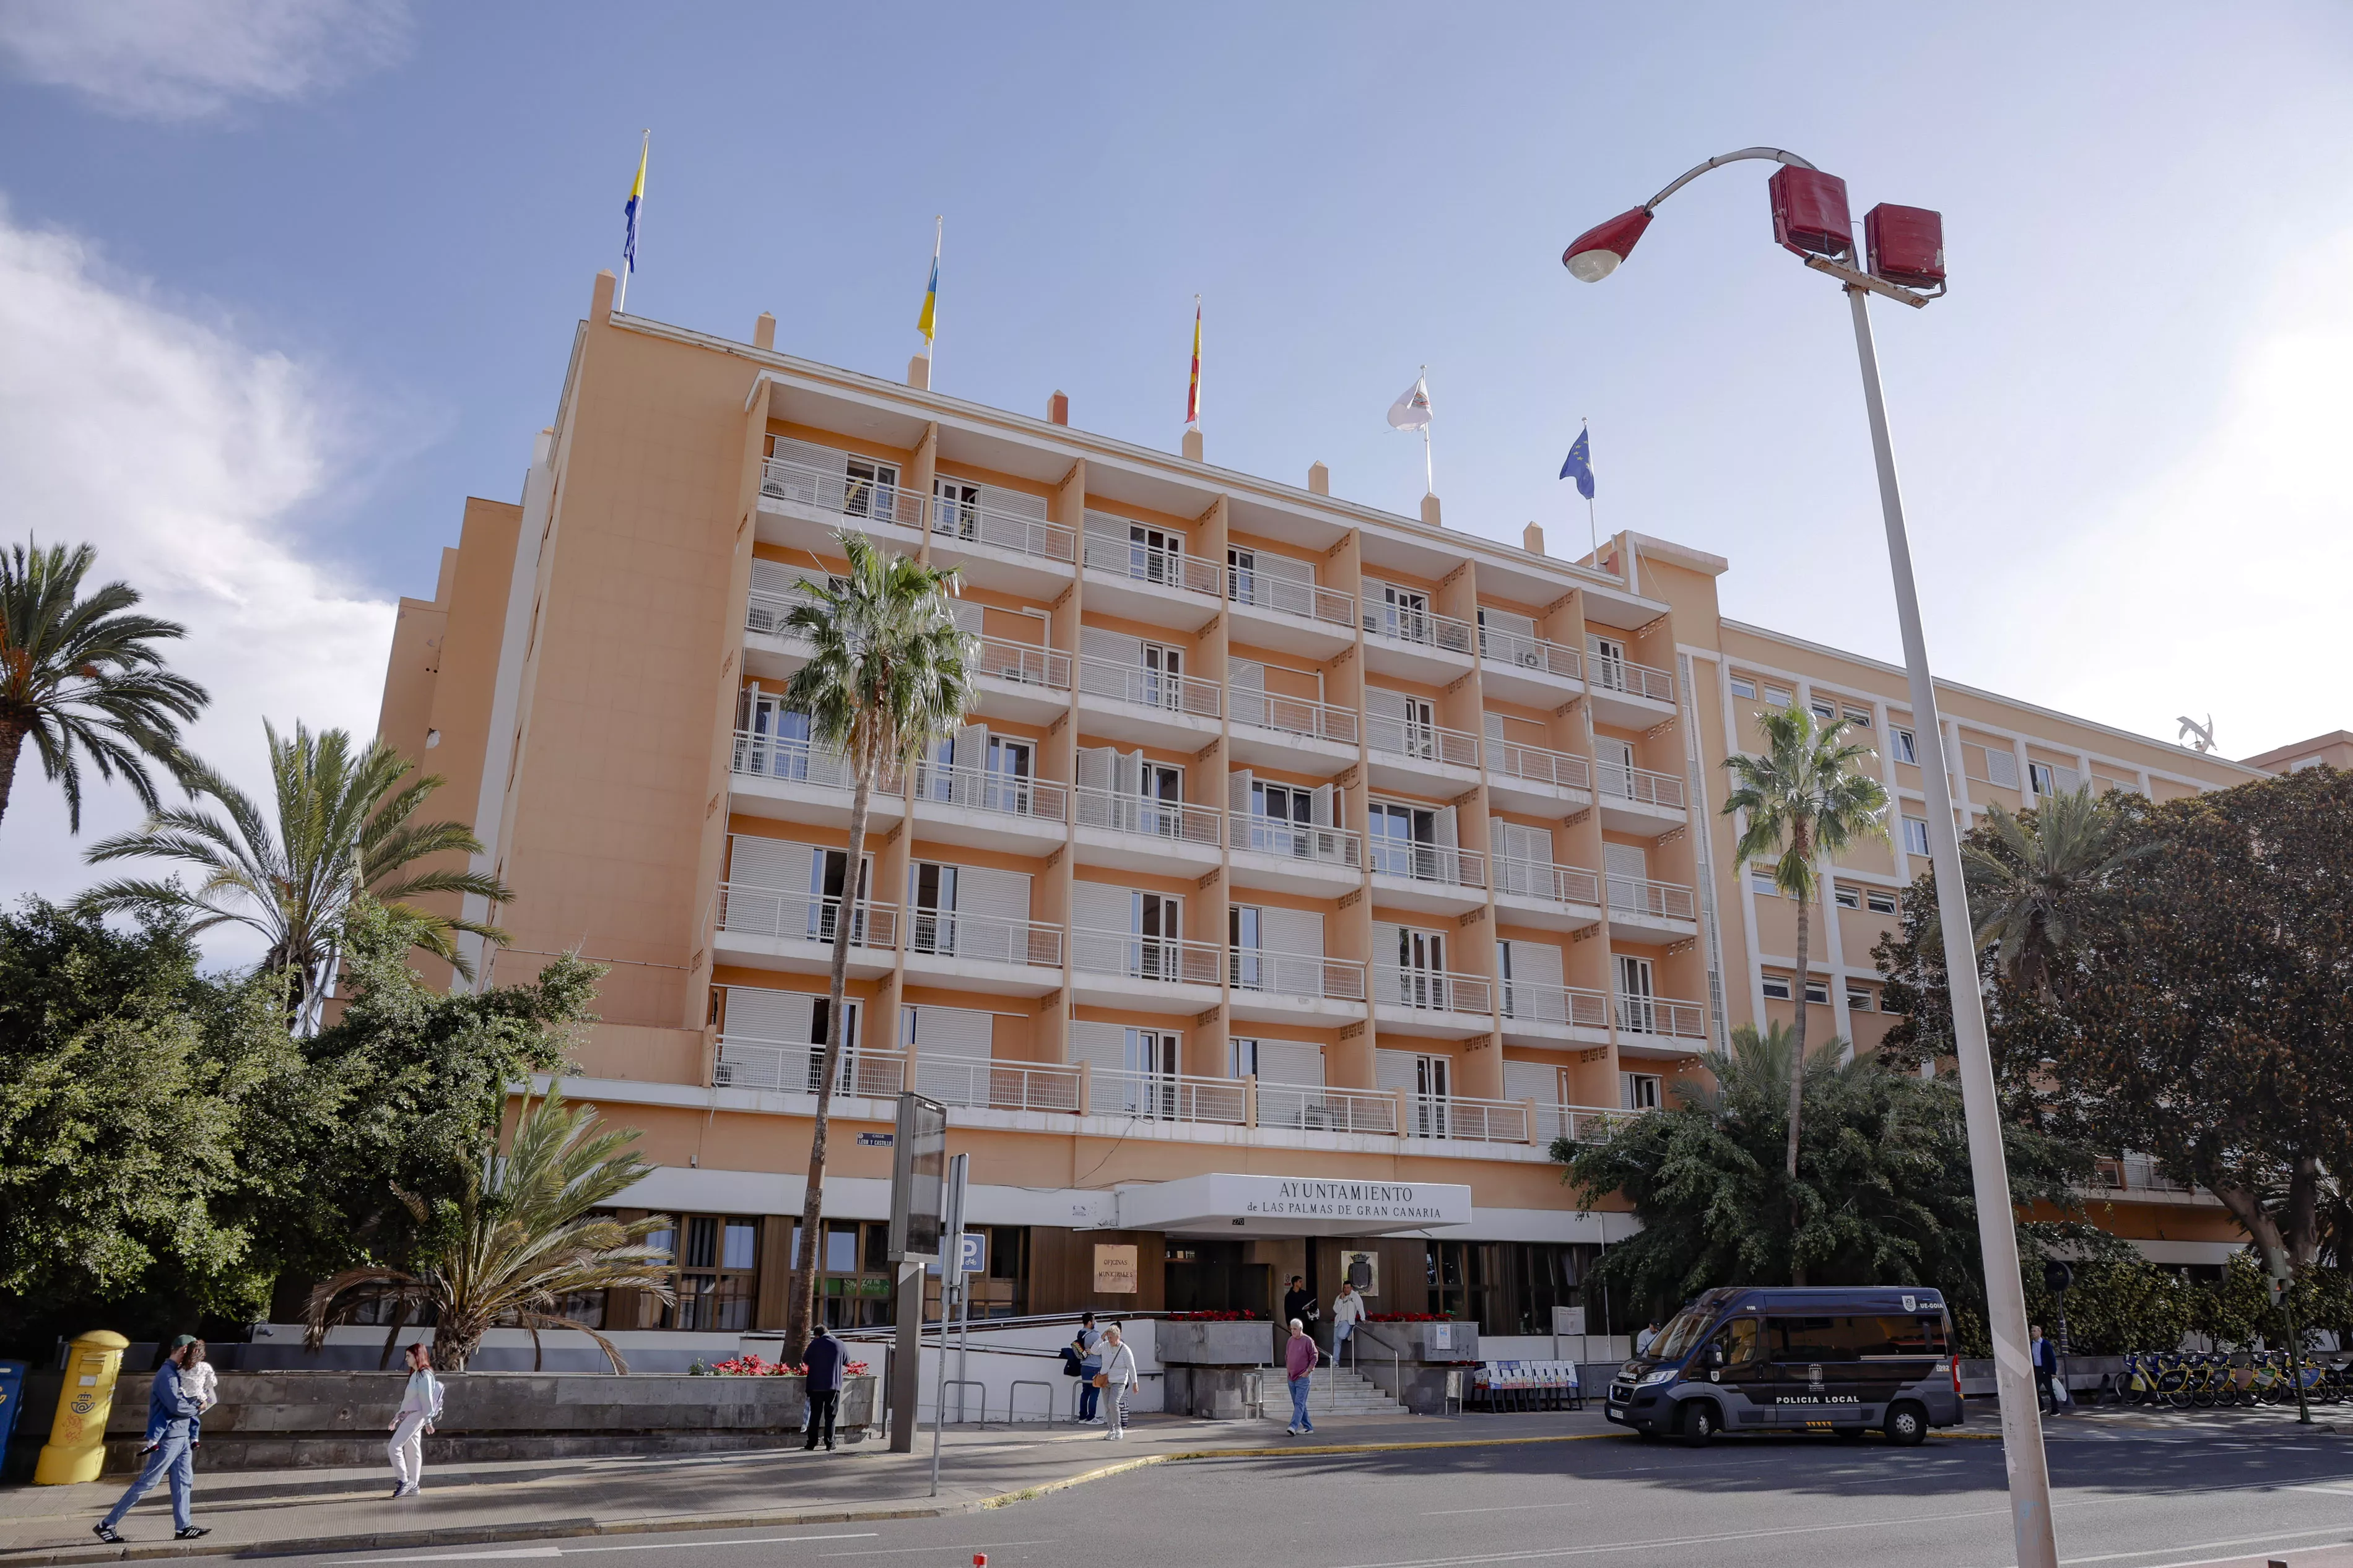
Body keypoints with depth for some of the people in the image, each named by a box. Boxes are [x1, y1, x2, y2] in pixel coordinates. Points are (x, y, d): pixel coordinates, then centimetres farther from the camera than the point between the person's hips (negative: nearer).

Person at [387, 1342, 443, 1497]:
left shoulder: (424, 1375, -12)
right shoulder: (415, 1375, 19)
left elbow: (426, 1398, -17)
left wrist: (428, 1421, -20)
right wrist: (397, 1417, 24)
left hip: (416, 1416, -10)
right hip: (409, 1415, 10)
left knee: (394, 1447, -12)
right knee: (412, 1451, 9)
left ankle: (403, 1480, -7)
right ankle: (413, 1487, 12)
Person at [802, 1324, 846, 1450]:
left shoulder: (815, 1344, -7)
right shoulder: (839, 1344, -3)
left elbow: (805, 1359, 4)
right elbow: (847, 1359, 12)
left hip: (816, 1386, -1)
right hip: (834, 1386, 1)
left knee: (815, 1415, 8)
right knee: (830, 1416, 7)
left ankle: (811, 1443, 8)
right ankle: (830, 1445, 6)